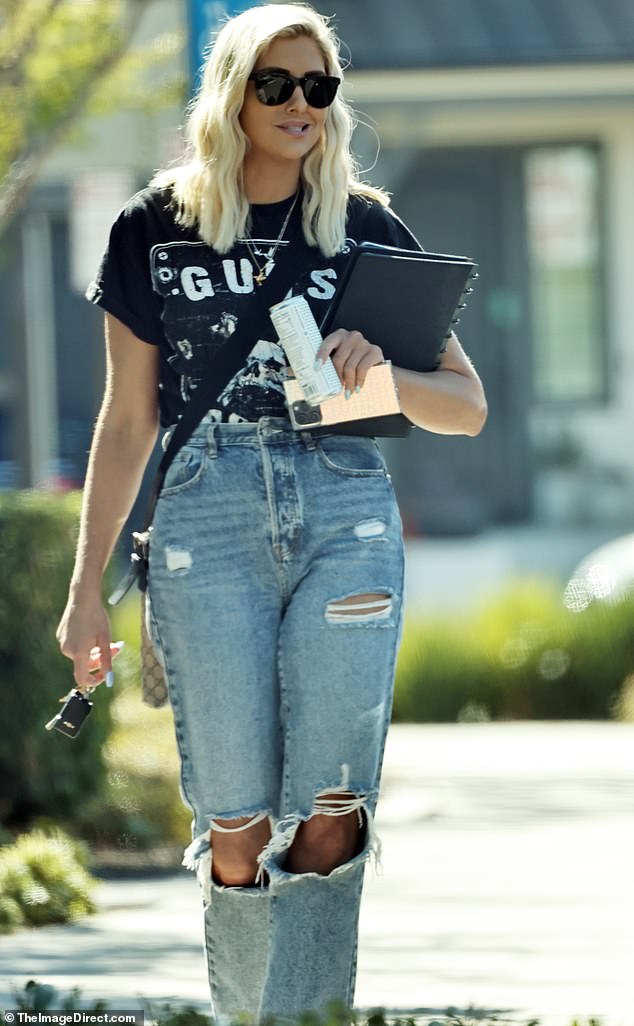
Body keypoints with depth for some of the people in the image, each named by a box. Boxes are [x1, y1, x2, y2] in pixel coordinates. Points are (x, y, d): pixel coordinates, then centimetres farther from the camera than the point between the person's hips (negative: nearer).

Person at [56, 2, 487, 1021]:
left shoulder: (369, 229, 11)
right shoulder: (158, 228, 10)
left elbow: (468, 408, 12)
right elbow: (127, 420, 14)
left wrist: (383, 374, -10)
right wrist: (86, 588, 10)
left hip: (347, 516, 1)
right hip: (208, 518, 0)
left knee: (326, 822, -9)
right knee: (238, 833, -7)